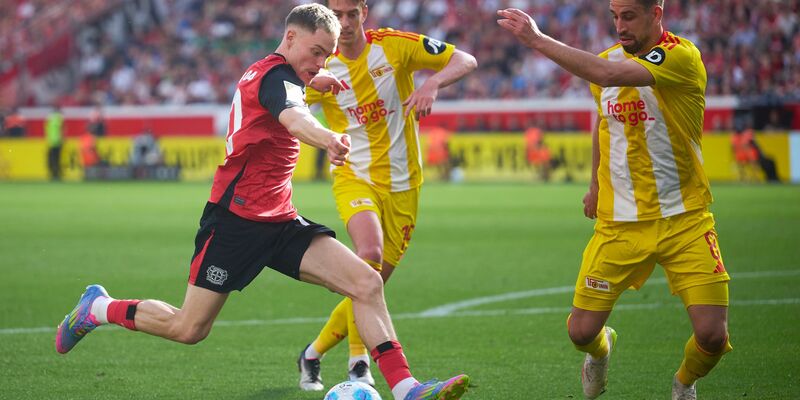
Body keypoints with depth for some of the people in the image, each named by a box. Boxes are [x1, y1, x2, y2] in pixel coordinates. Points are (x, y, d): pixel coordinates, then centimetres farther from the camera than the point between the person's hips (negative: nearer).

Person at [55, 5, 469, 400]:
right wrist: (328, 138, -62)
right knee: (189, 328, -2)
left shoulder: (265, 71, 13)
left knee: (367, 283, -9)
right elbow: (291, 117, -41)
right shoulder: (276, 75, -16)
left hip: (278, 221, 9)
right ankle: (99, 308, 24)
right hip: (236, 218, -9)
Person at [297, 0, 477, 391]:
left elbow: (465, 61, -7)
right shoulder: (321, 67, -1)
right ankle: (358, 359, -24)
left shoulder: (395, 45, -5)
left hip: (401, 185, 1)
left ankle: (314, 353, 26)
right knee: (370, 253, -31)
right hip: (353, 177, -1)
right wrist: (311, 86, -28)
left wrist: (432, 84, -27)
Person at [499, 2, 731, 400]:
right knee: (581, 330, -3)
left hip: (684, 219, -4)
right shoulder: (607, 59, 5)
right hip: (619, 223, 4)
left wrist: (538, 39, -29)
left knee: (712, 335, -12)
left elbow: (609, 75, -33)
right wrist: (596, 186, 30)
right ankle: (601, 349, 35)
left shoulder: (682, 57, -16)